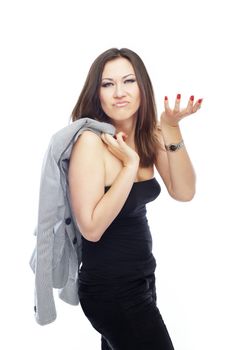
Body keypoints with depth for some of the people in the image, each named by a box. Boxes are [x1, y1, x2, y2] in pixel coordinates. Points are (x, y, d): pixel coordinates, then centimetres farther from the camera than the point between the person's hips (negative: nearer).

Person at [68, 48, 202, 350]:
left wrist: (171, 128, -18)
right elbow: (91, 228, -24)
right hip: (109, 288, -7)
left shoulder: (149, 135, 1)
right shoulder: (91, 141, -21)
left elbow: (183, 192, -9)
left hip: (141, 277, 7)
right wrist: (130, 164, -27)